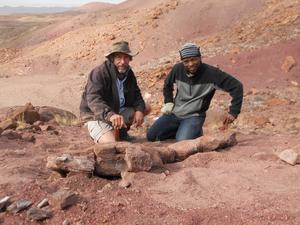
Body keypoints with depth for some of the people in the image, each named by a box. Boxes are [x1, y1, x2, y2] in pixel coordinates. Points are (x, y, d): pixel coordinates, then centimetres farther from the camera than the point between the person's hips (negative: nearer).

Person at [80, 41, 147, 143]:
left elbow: (136, 95, 7)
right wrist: (110, 115, -53)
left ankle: (121, 131, 13)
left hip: (118, 112, 7)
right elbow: (93, 99, -35)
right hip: (97, 116, -7)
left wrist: (140, 110, -17)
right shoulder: (100, 73, -22)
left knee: (145, 109, 0)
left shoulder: (129, 73, 1)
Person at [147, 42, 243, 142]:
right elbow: (167, 84, 17)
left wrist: (233, 112, -20)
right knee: (151, 135, -3)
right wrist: (168, 102, 7)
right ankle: (181, 130, 17)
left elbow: (236, 86, -19)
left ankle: (195, 132, 7)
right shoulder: (178, 69, -6)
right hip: (174, 113, 5)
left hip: (194, 116, -4)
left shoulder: (211, 73, -20)